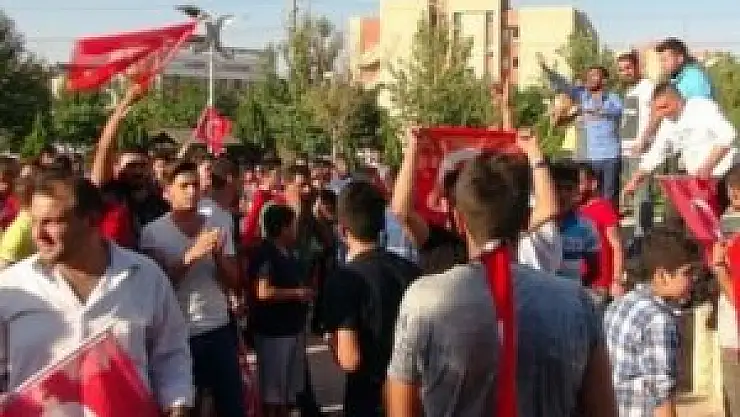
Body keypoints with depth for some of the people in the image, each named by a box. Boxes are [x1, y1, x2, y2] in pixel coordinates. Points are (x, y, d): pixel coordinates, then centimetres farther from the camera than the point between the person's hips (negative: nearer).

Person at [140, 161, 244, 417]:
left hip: (220, 328, 4)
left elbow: (233, 282, 6)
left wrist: (218, 255, -14)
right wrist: (192, 254, -24)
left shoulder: (217, 227, 6)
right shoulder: (153, 232, -5)